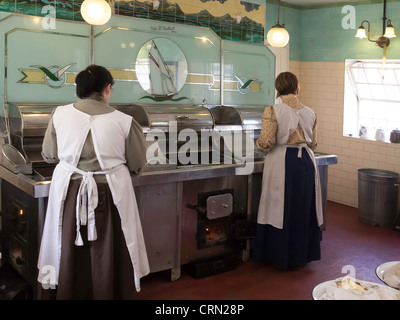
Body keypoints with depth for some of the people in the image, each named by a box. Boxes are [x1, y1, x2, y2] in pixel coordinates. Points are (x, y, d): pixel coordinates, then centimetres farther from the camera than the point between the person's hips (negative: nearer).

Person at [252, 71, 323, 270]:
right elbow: (312, 143, 9)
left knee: (281, 208, 7)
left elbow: (266, 142, -15)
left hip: (282, 163, -4)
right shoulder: (309, 113, 5)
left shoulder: (273, 111, -10)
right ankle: (301, 256, 26)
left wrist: (259, 145, 7)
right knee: (303, 209, 14)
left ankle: (281, 258, 17)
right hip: (306, 161, 4)